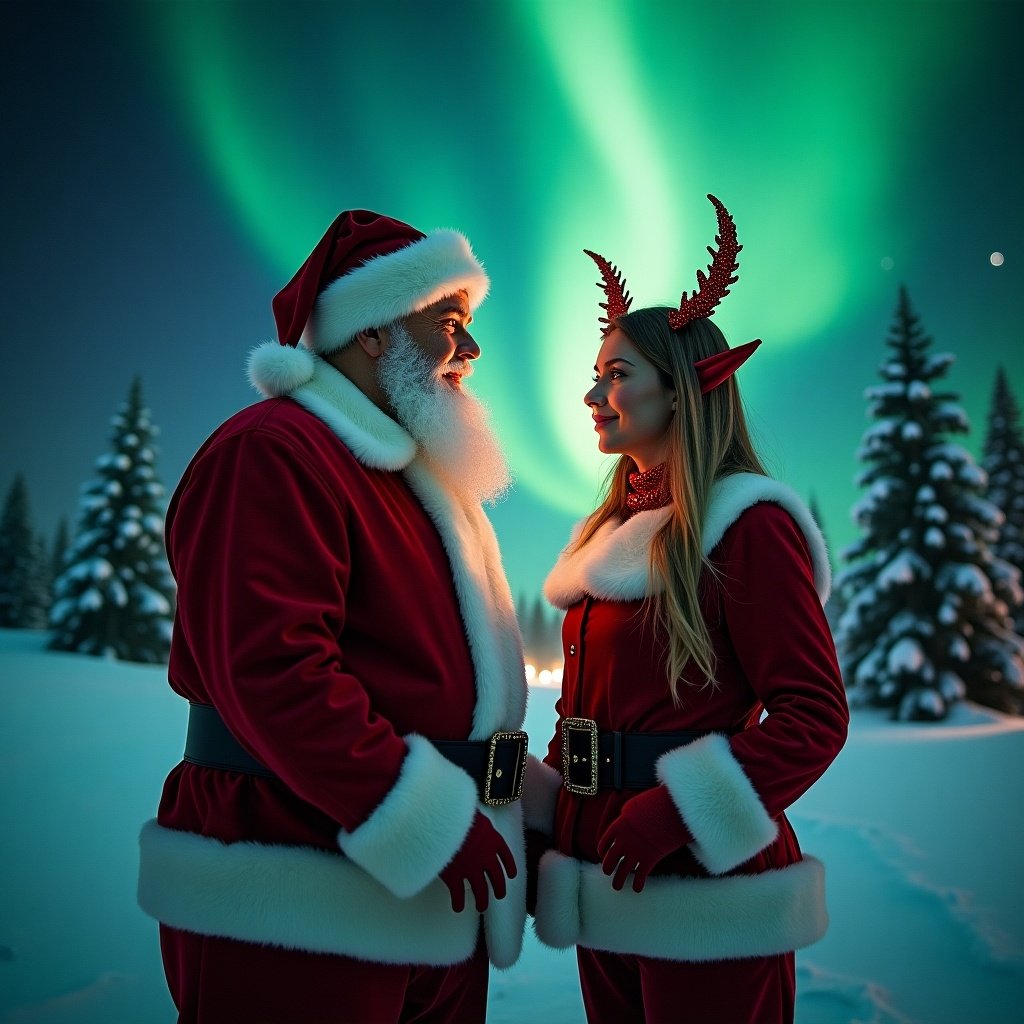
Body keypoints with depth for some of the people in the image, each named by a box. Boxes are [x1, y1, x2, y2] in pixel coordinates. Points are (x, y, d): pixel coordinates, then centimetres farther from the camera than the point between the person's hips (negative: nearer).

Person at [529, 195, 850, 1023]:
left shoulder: (747, 526, -12)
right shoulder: (614, 531, 11)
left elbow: (814, 714, -16)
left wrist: (674, 814, -21)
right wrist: (552, 819, 10)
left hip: (701, 878, -7)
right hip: (606, 876, 7)